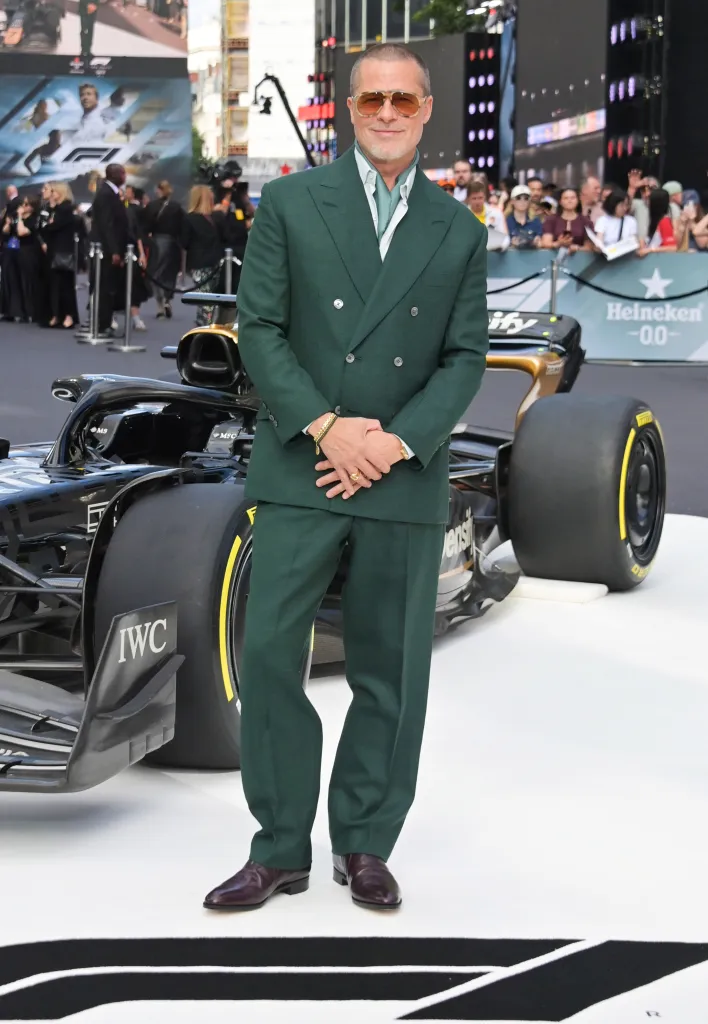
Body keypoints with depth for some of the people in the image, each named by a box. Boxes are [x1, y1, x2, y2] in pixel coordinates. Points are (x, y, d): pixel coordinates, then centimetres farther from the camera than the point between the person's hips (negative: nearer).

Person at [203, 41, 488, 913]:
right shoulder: (290, 203, 4)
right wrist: (327, 427, -13)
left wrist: (396, 443, -10)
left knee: (391, 670, 6)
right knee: (268, 653, -4)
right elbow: (259, 329, -2)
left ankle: (365, 847, 20)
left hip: (407, 478, 2)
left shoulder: (459, 232, 10)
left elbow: (465, 358, 5)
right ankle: (280, 849, 9)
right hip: (300, 472, -1)